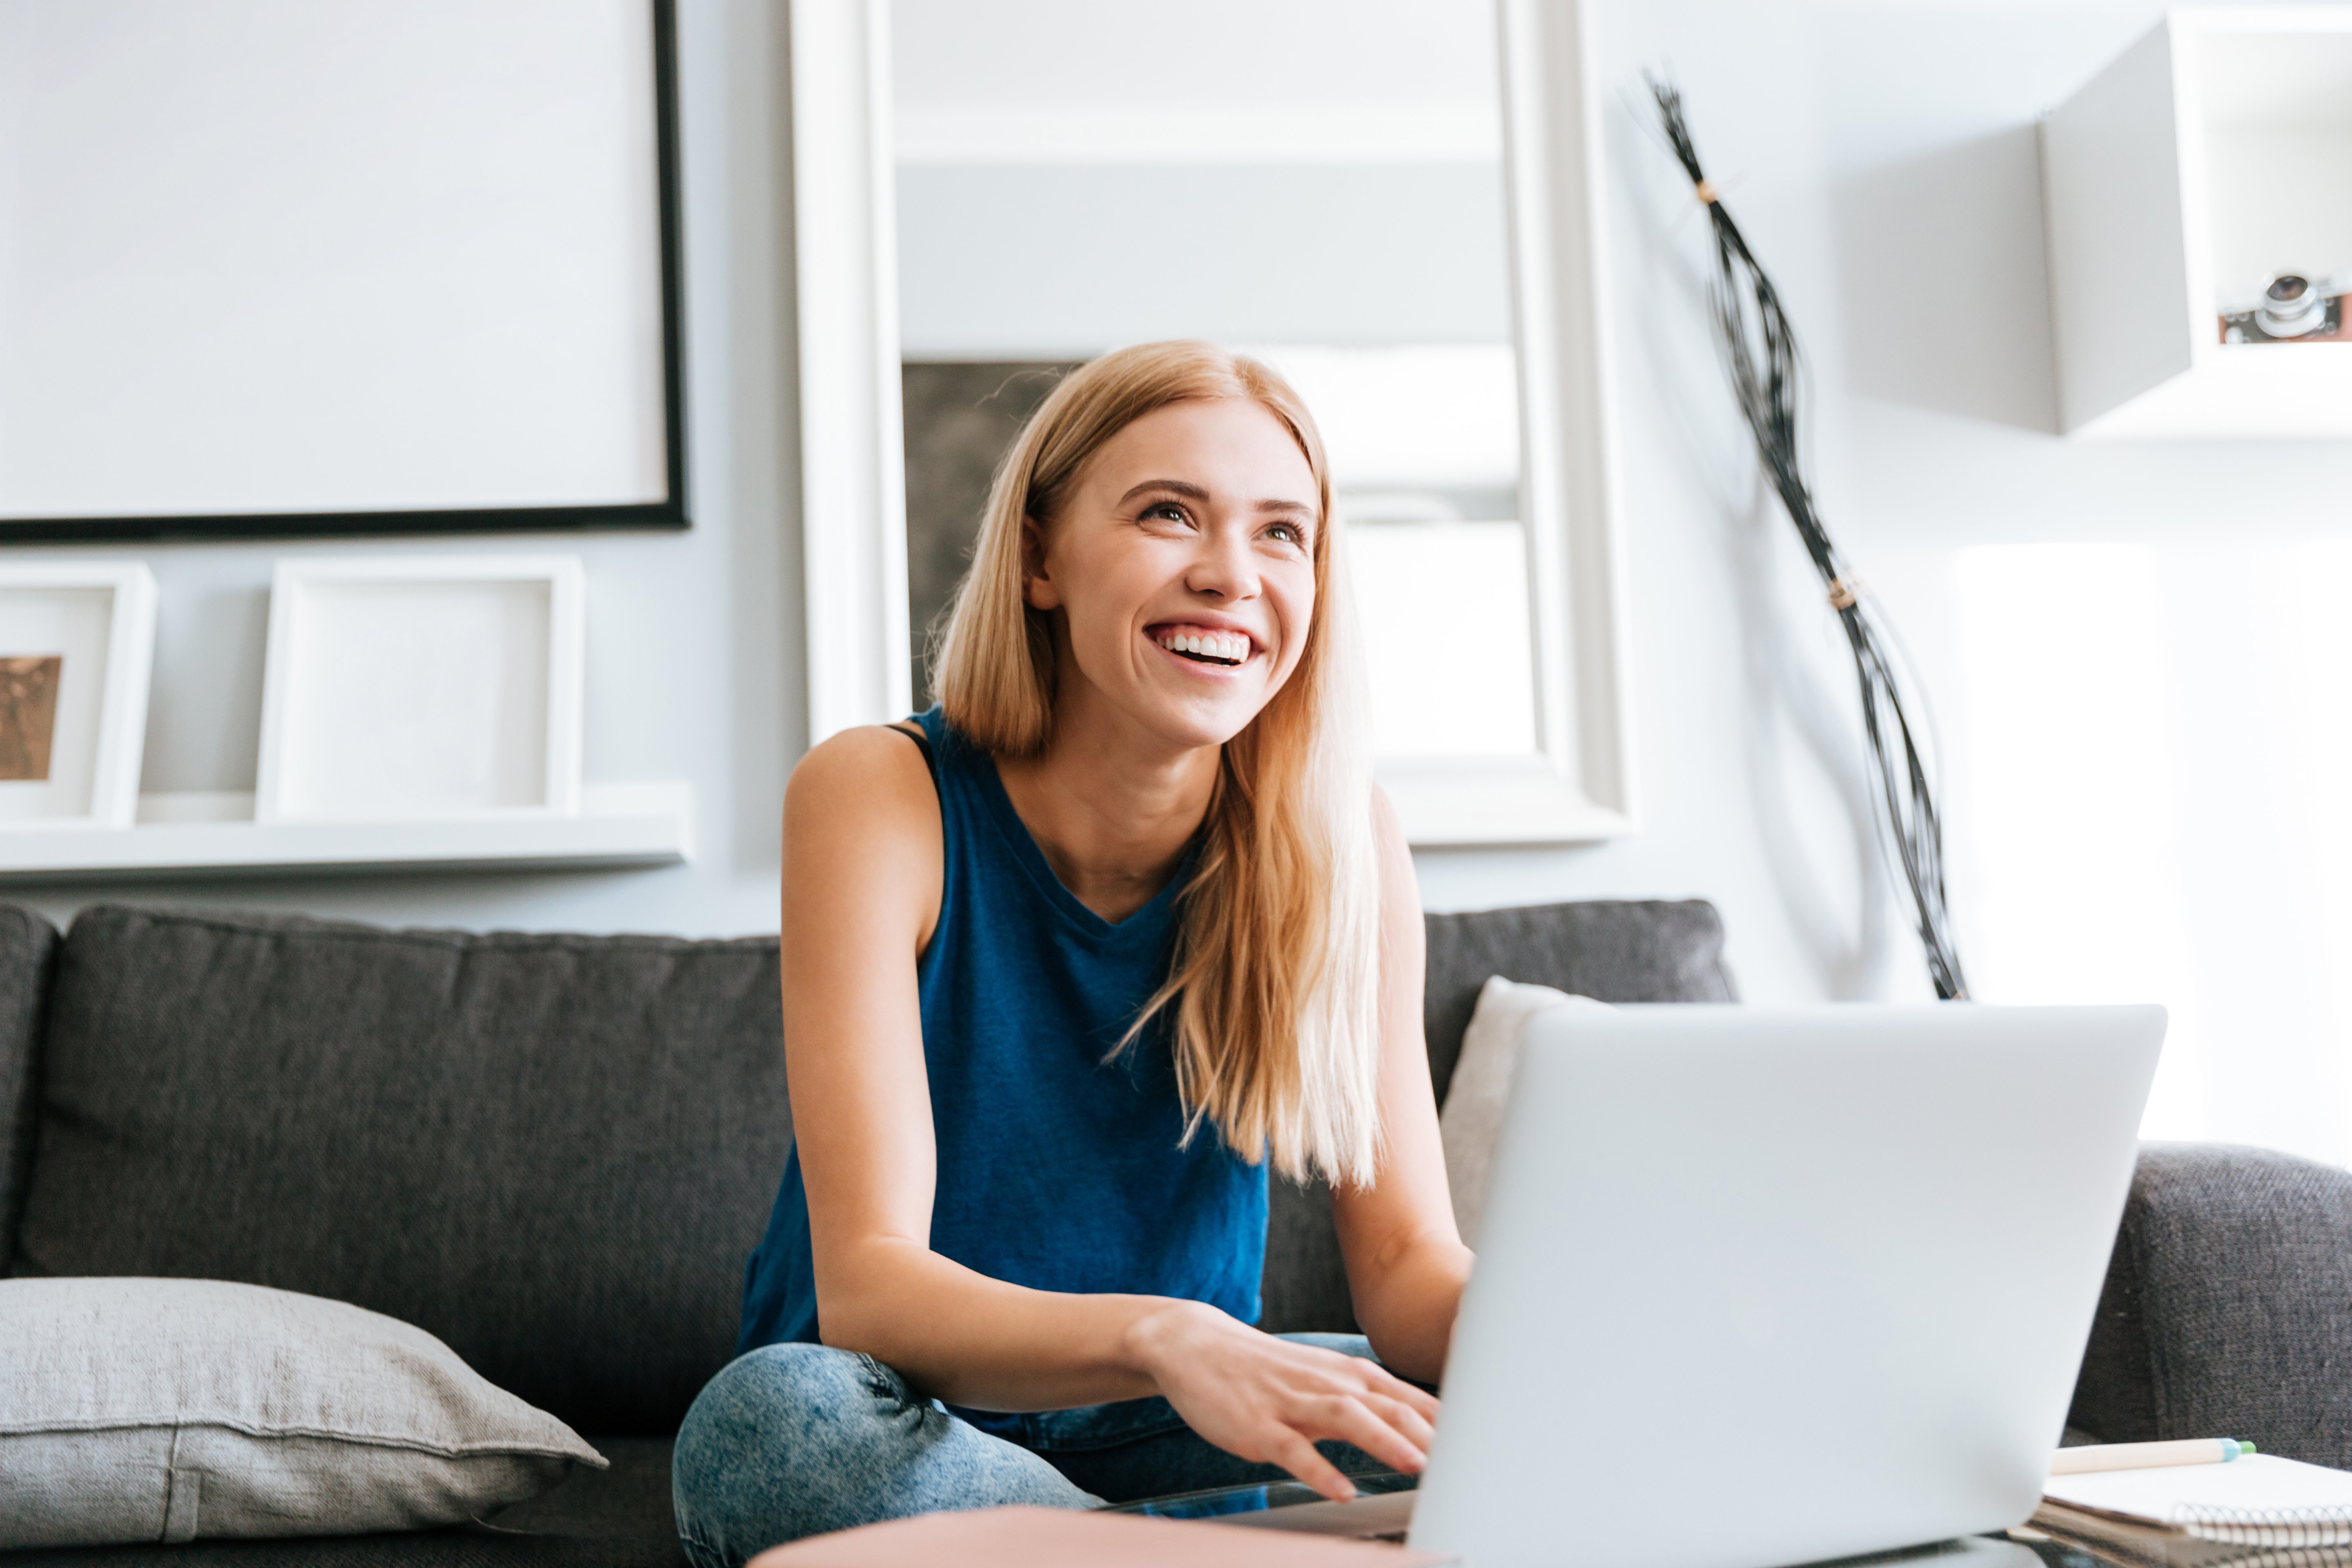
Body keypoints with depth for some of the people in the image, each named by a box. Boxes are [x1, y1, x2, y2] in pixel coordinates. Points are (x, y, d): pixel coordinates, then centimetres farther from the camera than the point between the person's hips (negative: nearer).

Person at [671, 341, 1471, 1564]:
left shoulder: (1338, 842, -9)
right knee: (769, 1415, -35)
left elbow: (1408, 1267, -10)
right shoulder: (876, 799, -18)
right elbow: (865, 1287, -25)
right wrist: (1163, 1340, -45)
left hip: (1161, 1437, 2)